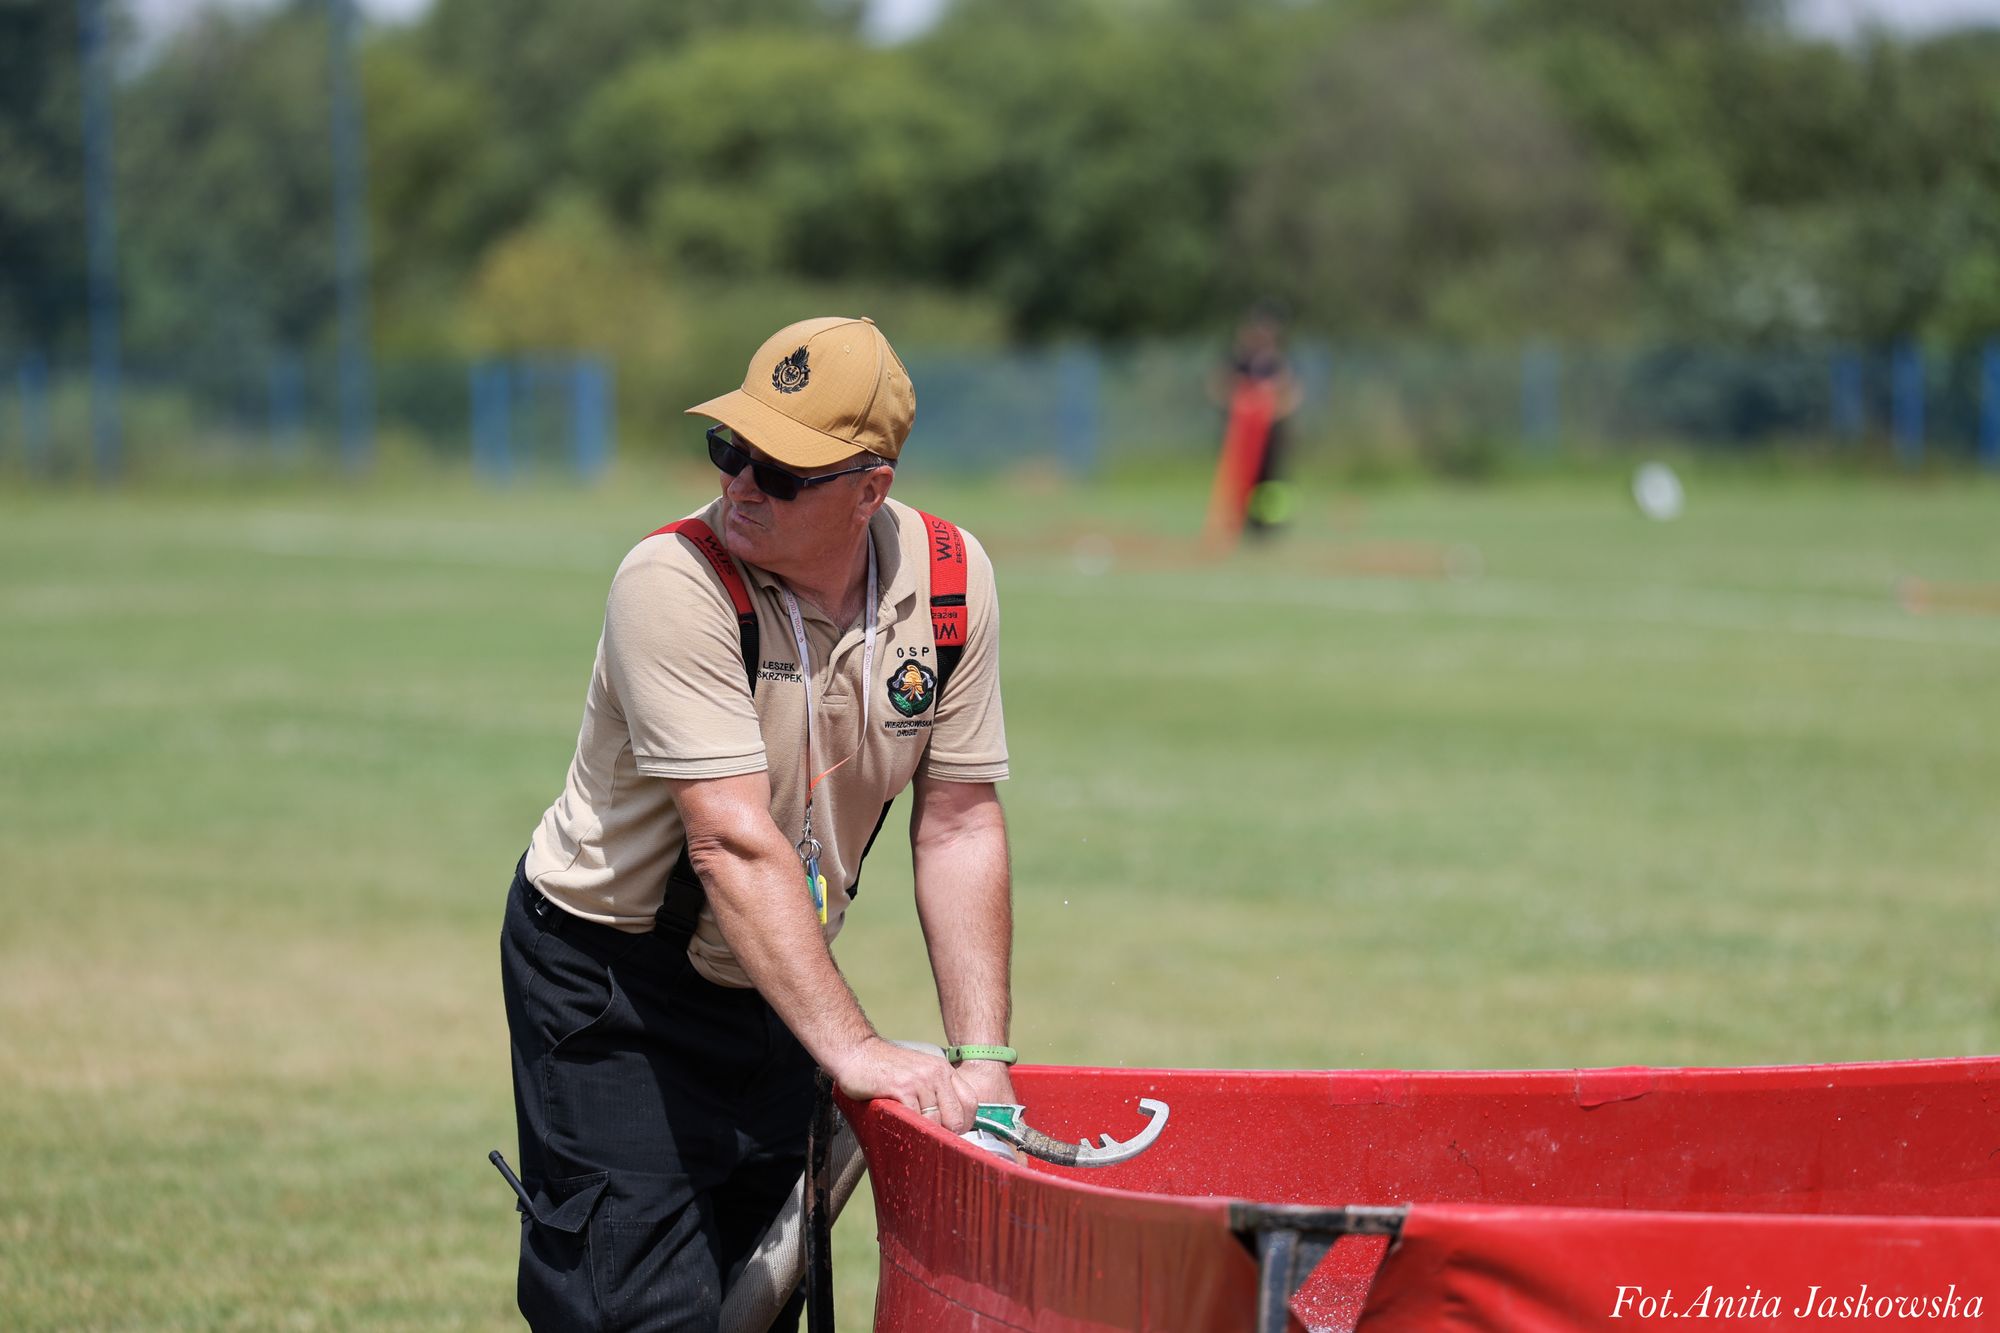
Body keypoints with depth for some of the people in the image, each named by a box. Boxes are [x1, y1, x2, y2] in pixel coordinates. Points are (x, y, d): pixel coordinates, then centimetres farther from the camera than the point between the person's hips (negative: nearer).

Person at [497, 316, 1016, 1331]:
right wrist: (850, 1048, -37)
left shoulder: (949, 580, -10)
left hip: (773, 984, 6)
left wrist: (982, 1061, -11)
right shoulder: (673, 582, -26)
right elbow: (733, 842, -32)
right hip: (611, 981, -5)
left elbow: (958, 823, -5)